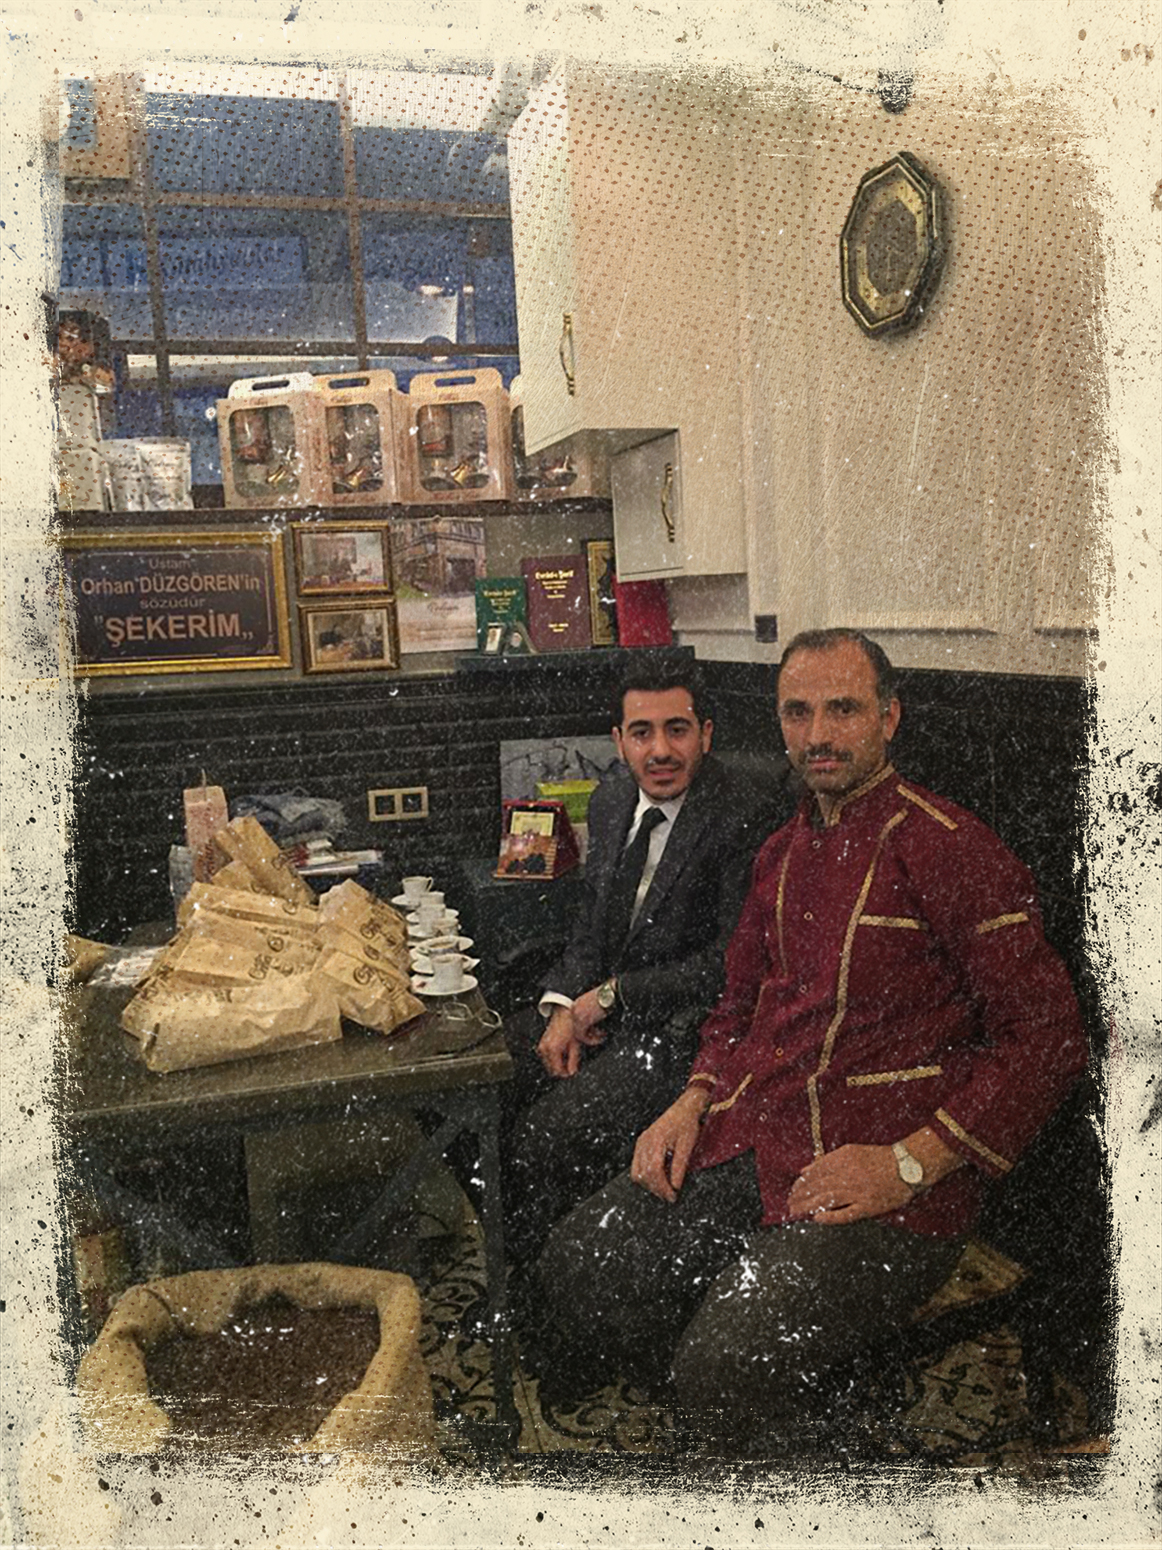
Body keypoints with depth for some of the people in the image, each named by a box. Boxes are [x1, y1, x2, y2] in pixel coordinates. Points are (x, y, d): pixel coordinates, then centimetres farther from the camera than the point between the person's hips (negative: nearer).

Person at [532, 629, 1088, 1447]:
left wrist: (908, 1164, -16)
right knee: (575, 1265, -7)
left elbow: (1046, 1035, -11)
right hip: (747, 1137, 7)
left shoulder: (950, 848, -9)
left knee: (725, 1365, -23)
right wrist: (695, 1100, 7)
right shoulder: (783, 852, 15)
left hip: (887, 1187, -6)